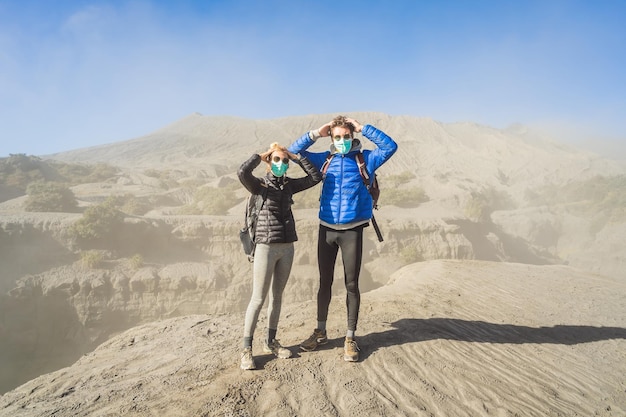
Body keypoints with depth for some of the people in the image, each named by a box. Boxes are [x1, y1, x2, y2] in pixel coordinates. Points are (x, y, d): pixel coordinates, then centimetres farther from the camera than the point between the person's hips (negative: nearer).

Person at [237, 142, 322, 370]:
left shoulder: (289, 184, 9)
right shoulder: (259, 184, -5)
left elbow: (316, 177, 6)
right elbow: (242, 172, -24)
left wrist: (297, 157, 2)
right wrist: (262, 155, -11)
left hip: (287, 247, 5)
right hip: (266, 247, -5)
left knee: (277, 296, 14)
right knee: (258, 299, -3)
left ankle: (271, 342, 27)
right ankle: (246, 349, 8)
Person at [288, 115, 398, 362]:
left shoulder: (365, 159, 1)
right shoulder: (325, 159, 8)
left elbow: (390, 146, -10)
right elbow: (294, 150, 12)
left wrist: (362, 128, -8)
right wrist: (316, 134, 1)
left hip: (352, 230, -2)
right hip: (326, 229, 3)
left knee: (351, 284, 4)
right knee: (324, 282, 11)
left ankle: (350, 338, 17)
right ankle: (320, 332, 25)